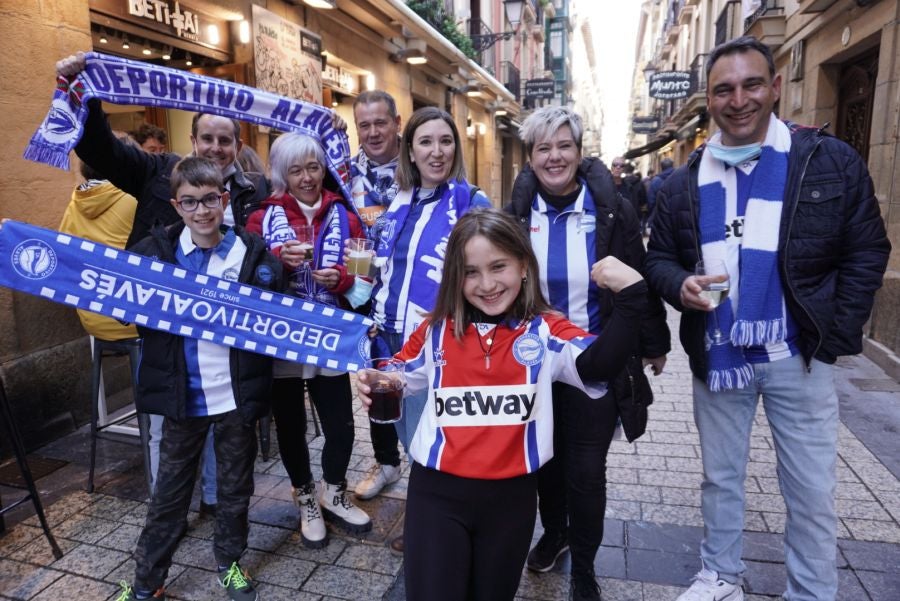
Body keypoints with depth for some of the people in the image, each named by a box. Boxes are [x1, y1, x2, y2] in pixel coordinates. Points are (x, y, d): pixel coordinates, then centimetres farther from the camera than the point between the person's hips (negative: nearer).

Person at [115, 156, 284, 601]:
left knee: (235, 487, 17)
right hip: (183, 395, 1)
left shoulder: (252, 251, -5)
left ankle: (230, 562, 40)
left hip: (237, 393, 0)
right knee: (170, 492, 16)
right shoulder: (157, 250, -2)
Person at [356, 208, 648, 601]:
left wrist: (631, 296, -32)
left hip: (511, 497, 1)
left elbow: (600, 366, -24)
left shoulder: (546, 331, -7)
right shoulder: (435, 331, -3)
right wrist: (374, 387, -12)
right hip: (437, 494, 0)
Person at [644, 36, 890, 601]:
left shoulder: (832, 161, -5)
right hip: (716, 357, 2)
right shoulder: (685, 182, 1)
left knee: (812, 493, 11)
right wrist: (680, 285, -15)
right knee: (721, 478, 17)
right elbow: (660, 257, 7)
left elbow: (867, 253, -2)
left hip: (798, 358, -2)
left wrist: (834, 338, -8)